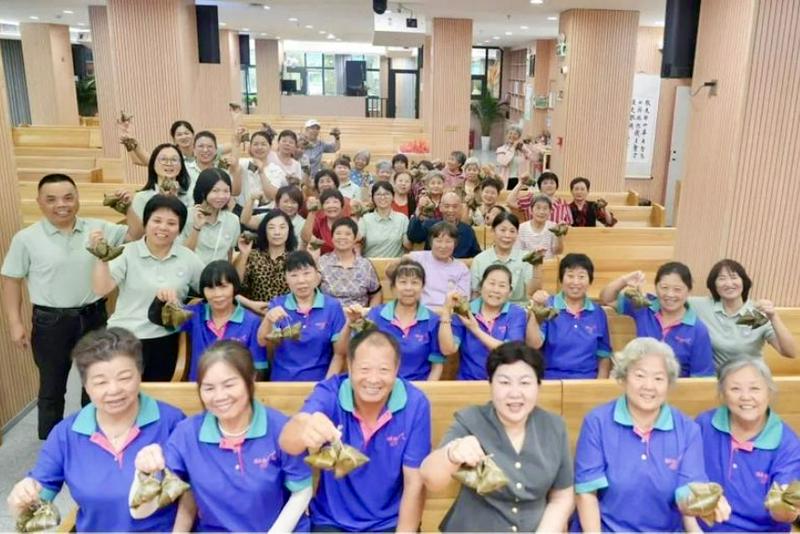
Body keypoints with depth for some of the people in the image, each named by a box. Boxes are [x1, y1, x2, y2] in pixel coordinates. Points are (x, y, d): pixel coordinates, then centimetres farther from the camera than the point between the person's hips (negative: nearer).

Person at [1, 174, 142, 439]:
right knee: (52, 387, 11)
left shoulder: (97, 228, -1)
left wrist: (128, 208, -12)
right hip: (51, 322, -2)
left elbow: (135, 236, 4)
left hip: (93, 317, 3)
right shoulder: (26, 238, -6)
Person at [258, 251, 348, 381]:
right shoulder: (277, 304, 5)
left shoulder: (333, 306, 0)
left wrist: (327, 384, -6)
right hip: (282, 381, 1)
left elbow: (339, 353, 3)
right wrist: (268, 319, -24)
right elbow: (263, 342, -6)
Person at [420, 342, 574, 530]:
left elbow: (562, 498, 6)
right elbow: (431, 480, -24)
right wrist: (452, 454, -43)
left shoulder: (554, 428, -1)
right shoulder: (470, 422, -10)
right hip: (473, 528, -2)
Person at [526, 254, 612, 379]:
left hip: (588, 380, 3)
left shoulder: (598, 313, 10)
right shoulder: (547, 307, 2)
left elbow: (604, 355, 14)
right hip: (552, 379, -3)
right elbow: (534, 345, -7)